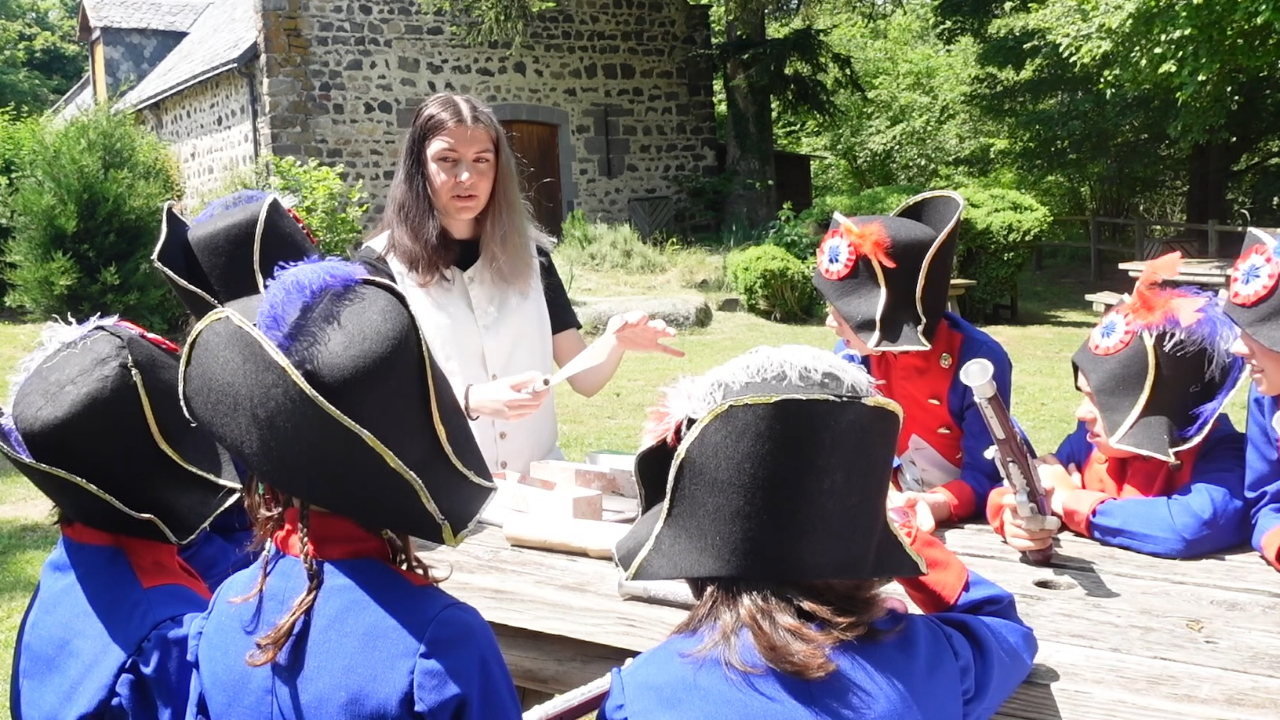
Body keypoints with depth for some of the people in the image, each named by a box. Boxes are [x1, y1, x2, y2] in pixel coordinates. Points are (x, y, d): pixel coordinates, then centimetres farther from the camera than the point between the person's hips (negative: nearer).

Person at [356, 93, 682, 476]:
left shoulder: (528, 254, 9)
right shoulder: (383, 264, -1)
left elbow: (584, 379, 9)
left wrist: (615, 342, -12)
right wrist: (470, 401, -24)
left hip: (538, 478, 3)